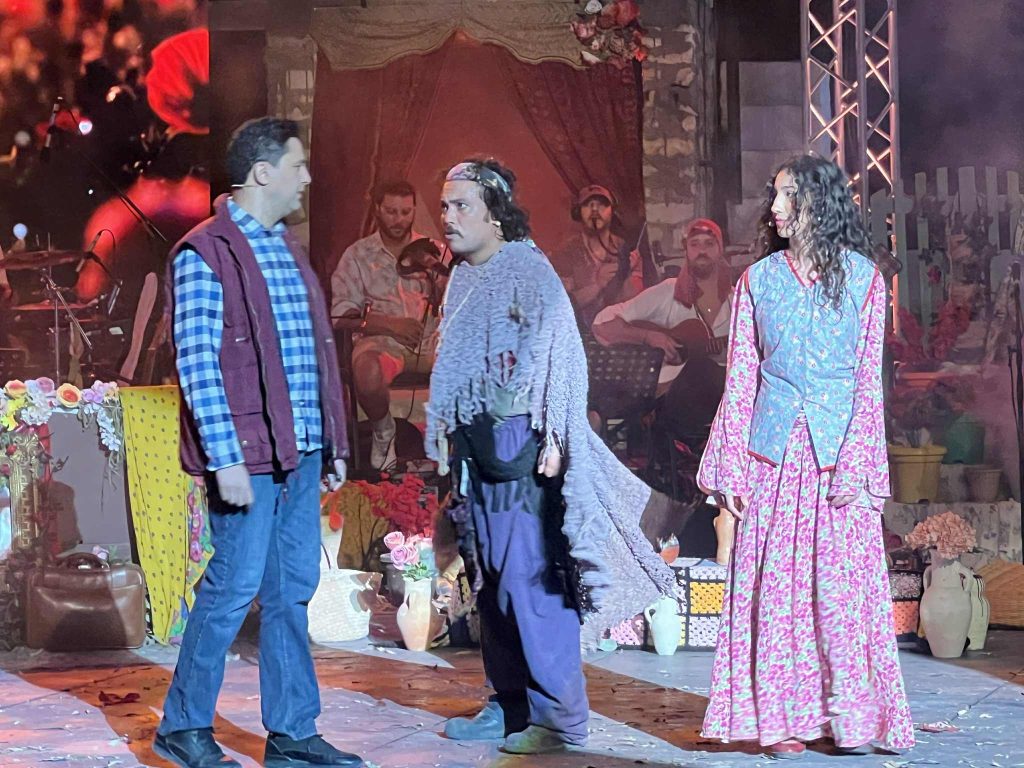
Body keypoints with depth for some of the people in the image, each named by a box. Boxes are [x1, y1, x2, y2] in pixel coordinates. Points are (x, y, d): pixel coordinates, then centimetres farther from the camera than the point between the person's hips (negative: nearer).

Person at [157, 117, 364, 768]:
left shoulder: (288, 250, 17)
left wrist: (334, 441, 15)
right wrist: (225, 458, -19)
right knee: (234, 587, -4)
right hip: (246, 454, -8)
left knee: (293, 590, 9)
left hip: (301, 452, 8)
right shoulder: (204, 254, -8)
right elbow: (197, 365, -14)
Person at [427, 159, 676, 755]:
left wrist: (552, 439, -19)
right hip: (474, 446, 8)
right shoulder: (463, 279, 15)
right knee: (491, 578, 11)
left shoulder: (528, 270, -9)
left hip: (518, 441, -8)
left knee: (528, 579, -10)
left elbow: (559, 357, -14)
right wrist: (448, 438, 16)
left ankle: (560, 717, -5)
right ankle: (510, 706, 19)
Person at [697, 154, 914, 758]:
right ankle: (781, 718, 8)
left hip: (837, 452, -2)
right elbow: (741, 380, 7)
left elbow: (869, 380, 0)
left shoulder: (862, 278, 2)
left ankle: (852, 716, 9)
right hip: (773, 453, 2)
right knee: (773, 584, 1)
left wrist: (854, 466, -9)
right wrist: (730, 469, 1)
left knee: (842, 583, -1)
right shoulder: (758, 280, 8)